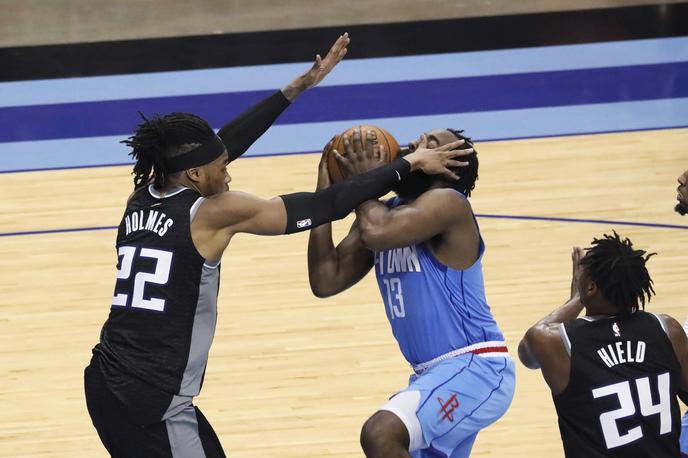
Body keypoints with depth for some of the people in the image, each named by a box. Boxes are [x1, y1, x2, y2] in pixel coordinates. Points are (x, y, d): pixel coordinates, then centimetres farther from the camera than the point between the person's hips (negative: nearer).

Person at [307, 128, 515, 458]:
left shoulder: (447, 203, -13)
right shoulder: (386, 212, 12)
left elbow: (377, 232, -31)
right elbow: (326, 282, 3)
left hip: (474, 368, -10)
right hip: (432, 372, 10)